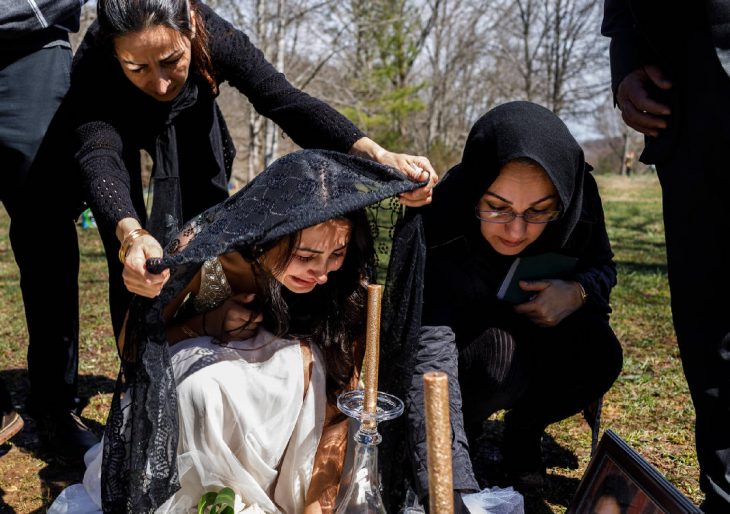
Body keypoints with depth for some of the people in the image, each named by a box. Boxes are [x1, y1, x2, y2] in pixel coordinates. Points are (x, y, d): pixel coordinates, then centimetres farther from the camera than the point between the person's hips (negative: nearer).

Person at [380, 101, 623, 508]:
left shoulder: (576, 202, -23)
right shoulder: (435, 233, -35)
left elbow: (602, 264, -2)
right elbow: (430, 360, -44)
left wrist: (578, 291, -27)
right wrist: (453, 490, -56)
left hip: (540, 325, 4)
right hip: (462, 346, -3)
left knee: (597, 353, -27)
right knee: (502, 353, -35)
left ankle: (525, 429, 4)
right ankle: (467, 429, -1)